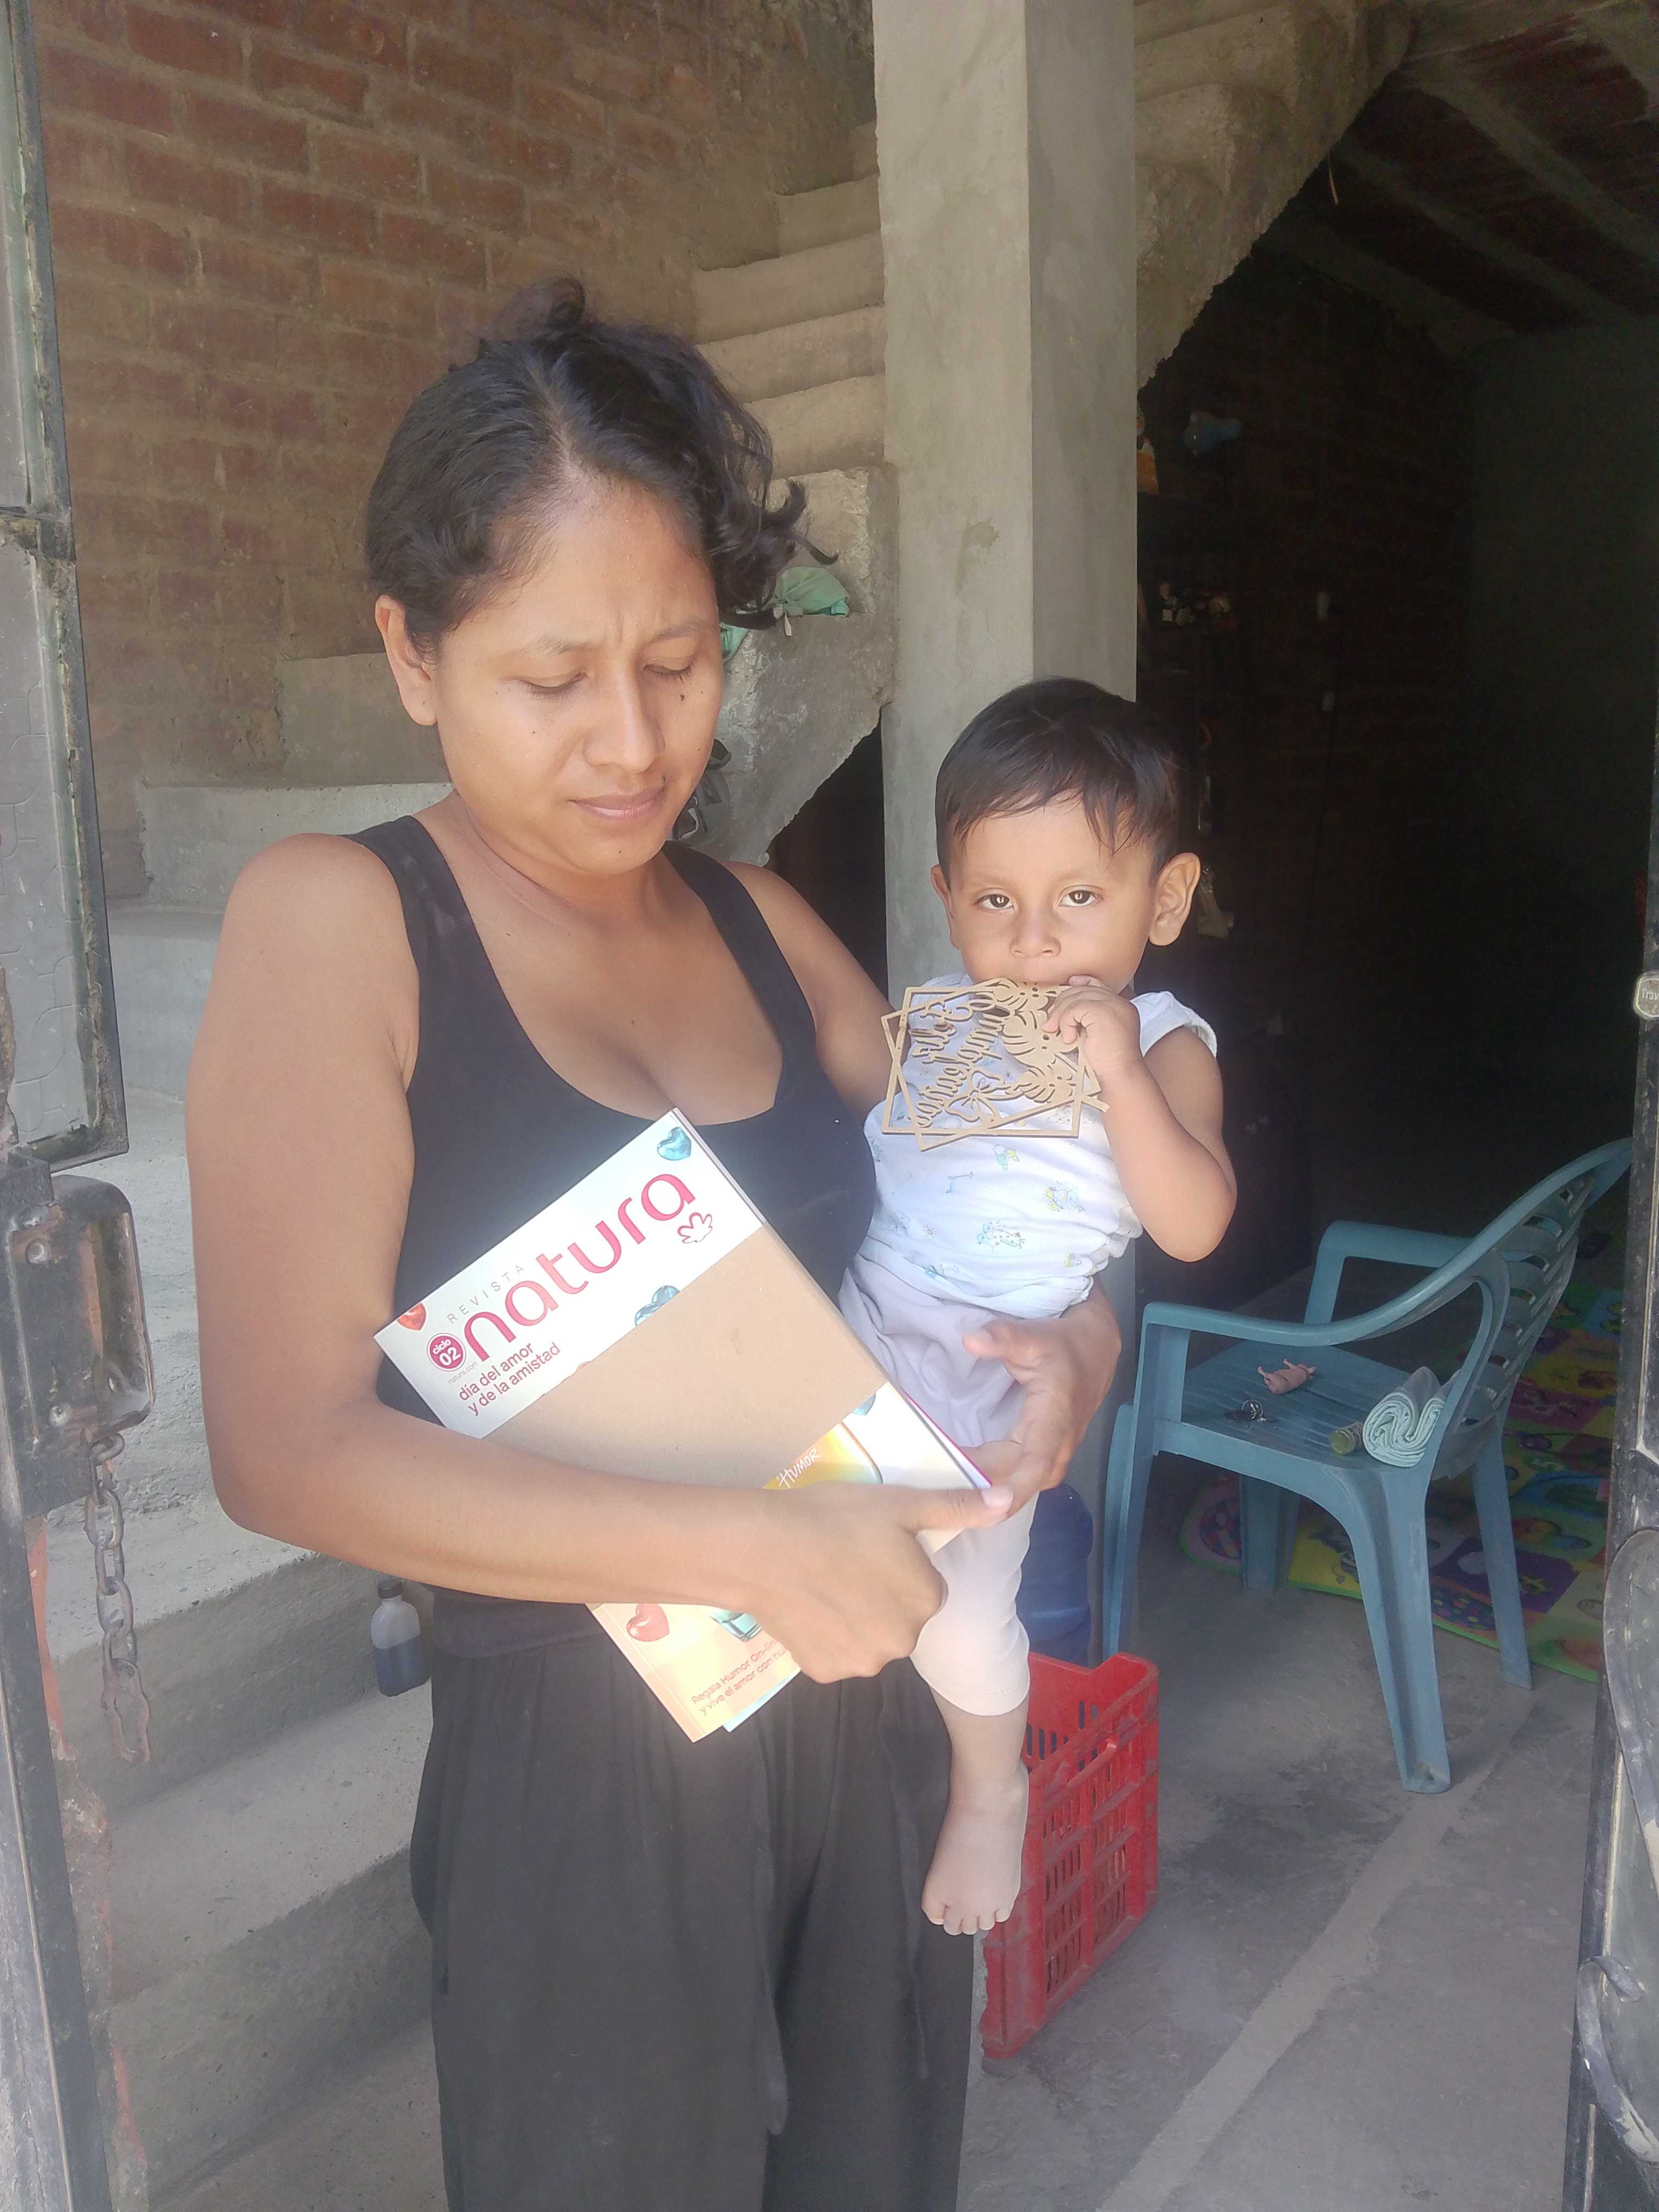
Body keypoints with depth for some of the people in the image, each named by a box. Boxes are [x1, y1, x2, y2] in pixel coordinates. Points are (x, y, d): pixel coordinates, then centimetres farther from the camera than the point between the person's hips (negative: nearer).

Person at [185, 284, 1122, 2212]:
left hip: (862, 1698, 6)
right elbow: (288, 1444, -19)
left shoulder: (762, 926, 3)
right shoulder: (336, 926, -14)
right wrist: (748, 1554, -24)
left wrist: (1070, 1340, -8)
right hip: (578, 1752, -5)